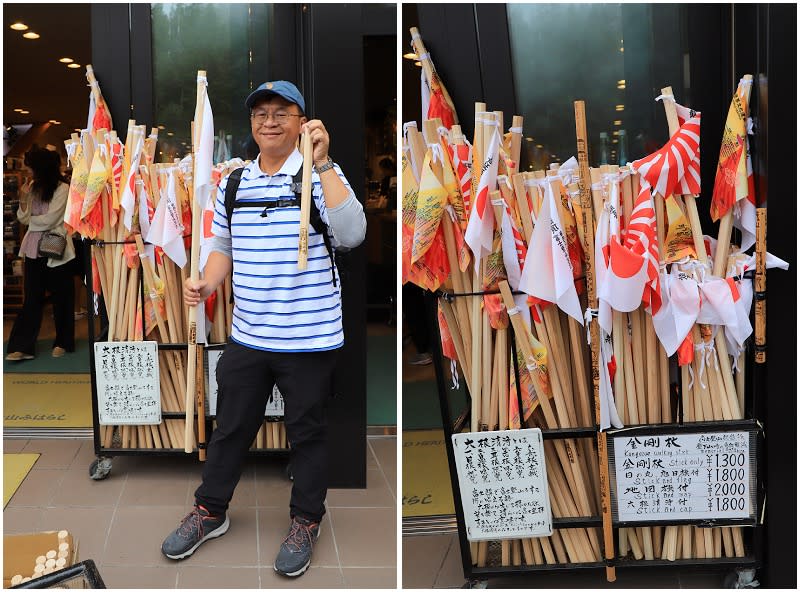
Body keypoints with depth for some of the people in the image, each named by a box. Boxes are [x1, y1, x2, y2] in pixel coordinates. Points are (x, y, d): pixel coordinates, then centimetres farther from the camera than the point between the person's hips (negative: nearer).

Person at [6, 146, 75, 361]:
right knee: (31, 298, 3)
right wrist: (23, 200, -10)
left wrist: (31, 219, 1)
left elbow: (48, 220, -15)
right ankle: (22, 346, 1)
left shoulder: (62, 189, -10)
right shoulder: (32, 187, 8)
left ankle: (62, 343, 20)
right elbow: (23, 218, 6)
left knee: (61, 297, 7)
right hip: (34, 250, 5)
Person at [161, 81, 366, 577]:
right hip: (247, 336, 5)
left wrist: (323, 163, -29)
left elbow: (351, 235, -25)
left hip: (311, 338, -4)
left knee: (308, 432, 10)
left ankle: (306, 522, 29)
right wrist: (206, 283, -2)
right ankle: (211, 510, 36)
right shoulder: (233, 183, 8)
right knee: (232, 425, 17)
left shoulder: (321, 175, -9)